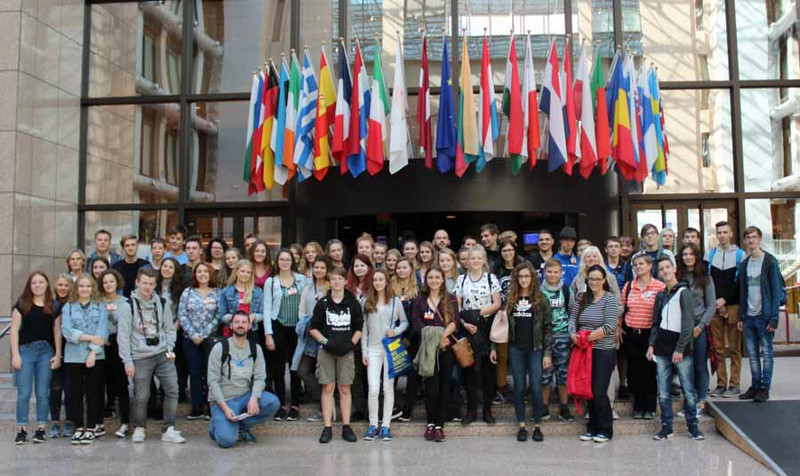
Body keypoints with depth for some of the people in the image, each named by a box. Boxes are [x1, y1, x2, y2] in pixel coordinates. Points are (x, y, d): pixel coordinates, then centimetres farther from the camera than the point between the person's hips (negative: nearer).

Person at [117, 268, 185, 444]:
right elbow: (123, 335, -5)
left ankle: (169, 430, 3)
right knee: (141, 396, 0)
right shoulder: (128, 305, -3)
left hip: (163, 355, 3)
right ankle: (138, 429, 21)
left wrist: (170, 349, -1)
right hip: (140, 357, -3)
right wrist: (127, 361, -9)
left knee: (172, 389, -4)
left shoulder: (161, 303, 9)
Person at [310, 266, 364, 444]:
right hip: (326, 350, 0)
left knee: (344, 389, 3)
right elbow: (314, 328, 5)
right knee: (328, 388, 0)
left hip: (346, 351, 0)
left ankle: (346, 427, 9)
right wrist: (325, 341, -10)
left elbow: (359, 328, 9)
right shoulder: (323, 303, 3)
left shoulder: (353, 303, 4)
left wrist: (351, 343, -6)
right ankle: (327, 428, 4)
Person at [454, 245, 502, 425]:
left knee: (488, 369, 2)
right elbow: (457, 306, 3)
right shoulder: (461, 279, 7)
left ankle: (487, 409, 12)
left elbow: (497, 304, -2)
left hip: (487, 328, -1)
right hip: (468, 329, 1)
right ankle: (471, 410, 12)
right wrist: (464, 323, -11)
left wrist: (479, 312, -14)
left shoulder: (491, 278, 3)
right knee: (469, 369, 4)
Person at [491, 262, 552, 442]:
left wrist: (548, 352, -7)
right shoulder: (510, 299, 6)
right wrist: (494, 347, 5)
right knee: (519, 387, 5)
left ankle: (537, 426, 10)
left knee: (536, 387, -3)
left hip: (535, 348, -2)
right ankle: (522, 426, 14)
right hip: (516, 348, 2)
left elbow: (547, 327, -1)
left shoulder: (541, 299, 1)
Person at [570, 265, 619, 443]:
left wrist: (591, 336, -23)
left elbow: (610, 326, -15)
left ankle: (606, 430, 9)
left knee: (599, 392, -6)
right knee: (589, 390, 11)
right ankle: (592, 427, 23)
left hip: (604, 351, -5)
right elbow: (572, 318, 7)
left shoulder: (610, 299, -6)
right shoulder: (582, 298, 11)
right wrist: (573, 334, -13)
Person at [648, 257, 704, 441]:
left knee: (689, 391, -1)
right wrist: (651, 345, 6)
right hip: (662, 350, 5)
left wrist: (680, 349, -14)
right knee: (663, 393, 4)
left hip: (682, 351, -5)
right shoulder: (660, 295, 14)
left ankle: (692, 426, 12)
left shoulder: (683, 292, -4)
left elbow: (688, 323, -9)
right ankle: (666, 427, 13)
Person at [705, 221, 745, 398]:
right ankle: (721, 384, 8)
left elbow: (741, 283, -1)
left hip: (733, 306, -2)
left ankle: (734, 385, 2)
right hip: (714, 307, 2)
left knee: (734, 348, -2)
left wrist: (725, 299, -9)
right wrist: (716, 303, -4)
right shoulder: (709, 254, 12)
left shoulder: (740, 254, 4)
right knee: (718, 348, 3)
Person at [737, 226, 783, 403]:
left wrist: (774, 318, -14)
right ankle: (755, 386, 15)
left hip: (764, 315, -5)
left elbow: (777, 291, -8)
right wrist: (741, 317, 10)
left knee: (766, 352, 0)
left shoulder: (770, 262, -5)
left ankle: (765, 388, 5)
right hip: (749, 316, 5)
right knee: (752, 354, 8)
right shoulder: (744, 264, 12)